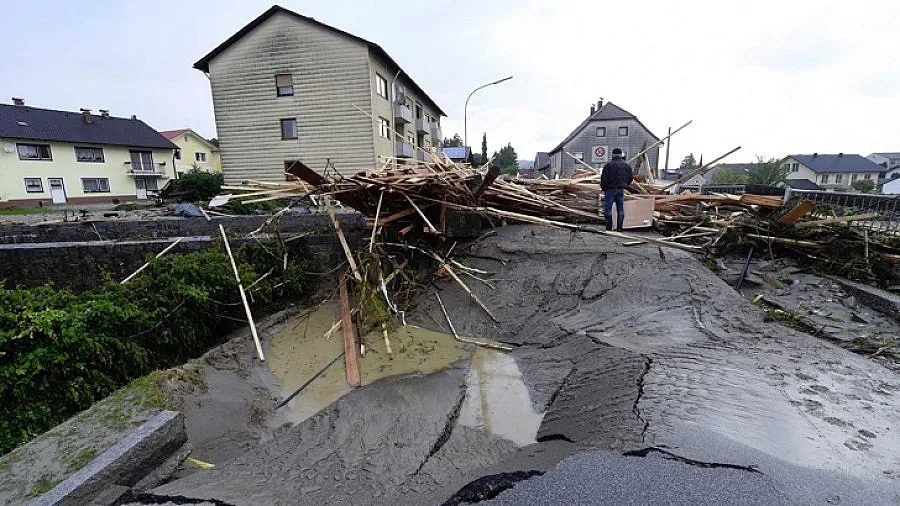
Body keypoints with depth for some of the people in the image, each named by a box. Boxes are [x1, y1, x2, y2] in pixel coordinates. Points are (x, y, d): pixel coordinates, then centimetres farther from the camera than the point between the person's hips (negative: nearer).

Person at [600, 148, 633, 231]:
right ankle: (619, 227, 10)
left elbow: (604, 178, -11)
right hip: (621, 190, 5)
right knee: (620, 208, 9)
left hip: (610, 189, -5)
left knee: (607, 207, 3)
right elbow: (630, 179, 12)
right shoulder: (627, 165, 8)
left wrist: (603, 188, 3)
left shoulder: (609, 165, -9)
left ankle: (609, 226, 1)